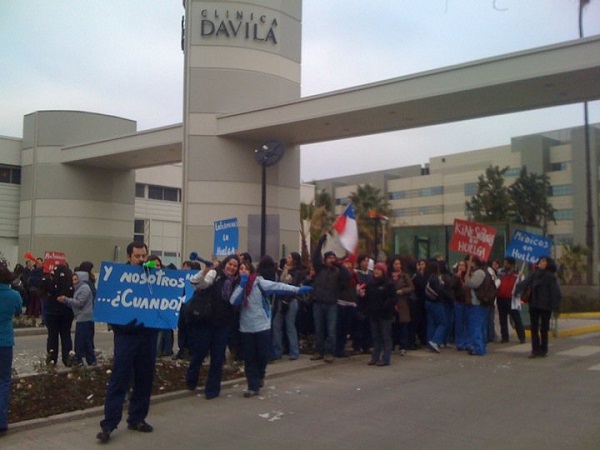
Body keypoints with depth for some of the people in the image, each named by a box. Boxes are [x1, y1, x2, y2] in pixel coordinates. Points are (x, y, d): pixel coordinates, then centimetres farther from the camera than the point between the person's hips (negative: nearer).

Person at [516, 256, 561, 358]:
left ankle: (543, 350, 15)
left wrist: (555, 308, -15)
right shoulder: (534, 274, 6)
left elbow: (555, 292, -10)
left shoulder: (551, 276, -7)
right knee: (534, 328, 6)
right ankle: (535, 350, 12)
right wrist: (516, 290, -21)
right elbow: (525, 283, -4)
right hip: (534, 305, 4)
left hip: (545, 306, -4)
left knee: (544, 329, 5)